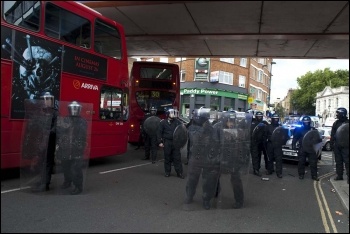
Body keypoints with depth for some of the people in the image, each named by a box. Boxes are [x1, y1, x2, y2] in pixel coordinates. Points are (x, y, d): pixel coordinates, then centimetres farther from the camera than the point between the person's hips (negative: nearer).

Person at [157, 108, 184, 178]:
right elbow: (159, 133, 1)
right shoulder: (163, 122, 0)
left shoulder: (178, 122, 5)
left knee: (177, 158, 2)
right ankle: (167, 172, 20)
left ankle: (179, 172, 9)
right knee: (167, 158, 7)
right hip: (167, 142, -1)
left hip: (176, 142, 1)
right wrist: (160, 142, -4)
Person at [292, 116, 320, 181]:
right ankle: (301, 174, 13)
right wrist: (293, 144, -8)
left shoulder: (313, 129, 10)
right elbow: (295, 138, 4)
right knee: (301, 162, 3)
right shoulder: (300, 129, 5)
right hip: (302, 149, -1)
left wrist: (319, 139, -10)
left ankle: (314, 175, 7)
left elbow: (318, 138, 13)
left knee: (313, 162, 0)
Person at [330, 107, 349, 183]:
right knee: (338, 161, 9)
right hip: (337, 145, 5)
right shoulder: (336, 123, 10)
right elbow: (332, 135, 12)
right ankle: (339, 175, 16)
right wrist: (331, 143, 7)